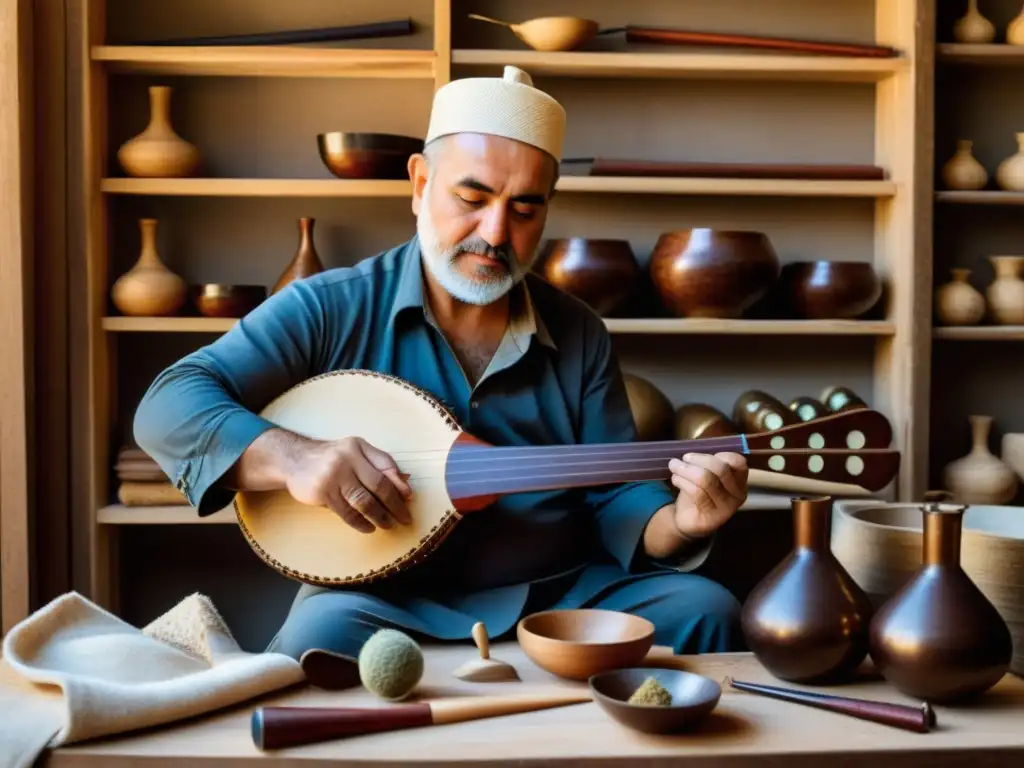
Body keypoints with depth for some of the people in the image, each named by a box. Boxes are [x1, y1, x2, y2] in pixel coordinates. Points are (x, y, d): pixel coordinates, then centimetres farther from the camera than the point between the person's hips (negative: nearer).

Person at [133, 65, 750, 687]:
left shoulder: (580, 334, 7)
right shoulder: (332, 309, -2)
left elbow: (615, 500, 6)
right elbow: (168, 408, -7)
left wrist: (679, 523, -17)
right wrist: (293, 458, -25)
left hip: (559, 598, 4)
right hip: (382, 603, -3)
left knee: (705, 612, -18)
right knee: (324, 634, -36)